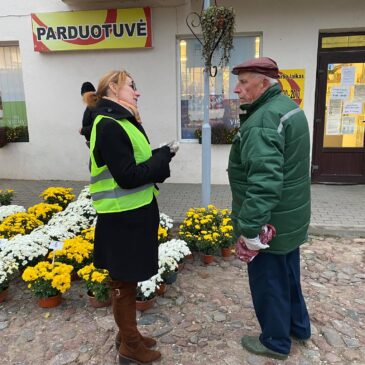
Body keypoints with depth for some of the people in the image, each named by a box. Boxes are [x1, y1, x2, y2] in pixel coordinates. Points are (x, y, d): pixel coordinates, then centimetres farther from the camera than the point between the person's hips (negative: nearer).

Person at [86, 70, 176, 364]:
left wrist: (159, 158, -5)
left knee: (130, 279, 21)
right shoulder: (109, 126, -19)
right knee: (124, 281, 8)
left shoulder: (123, 122, 12)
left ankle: (128, 334, 40)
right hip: (122, 219, -9)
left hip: (135, 213, 9)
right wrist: (163, 158, -13)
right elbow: (127, 176, -23)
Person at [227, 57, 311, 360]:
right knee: (288, 273, 25)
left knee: (268, 280, 9)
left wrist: (250, 227, -29)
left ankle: (276, 341, 30)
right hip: (290, 216, 10)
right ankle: (298, 326, 44)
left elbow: (263, 181, -34)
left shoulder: (262, 122, -25)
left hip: (269, 221, -10)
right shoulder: (289, 107, 8)